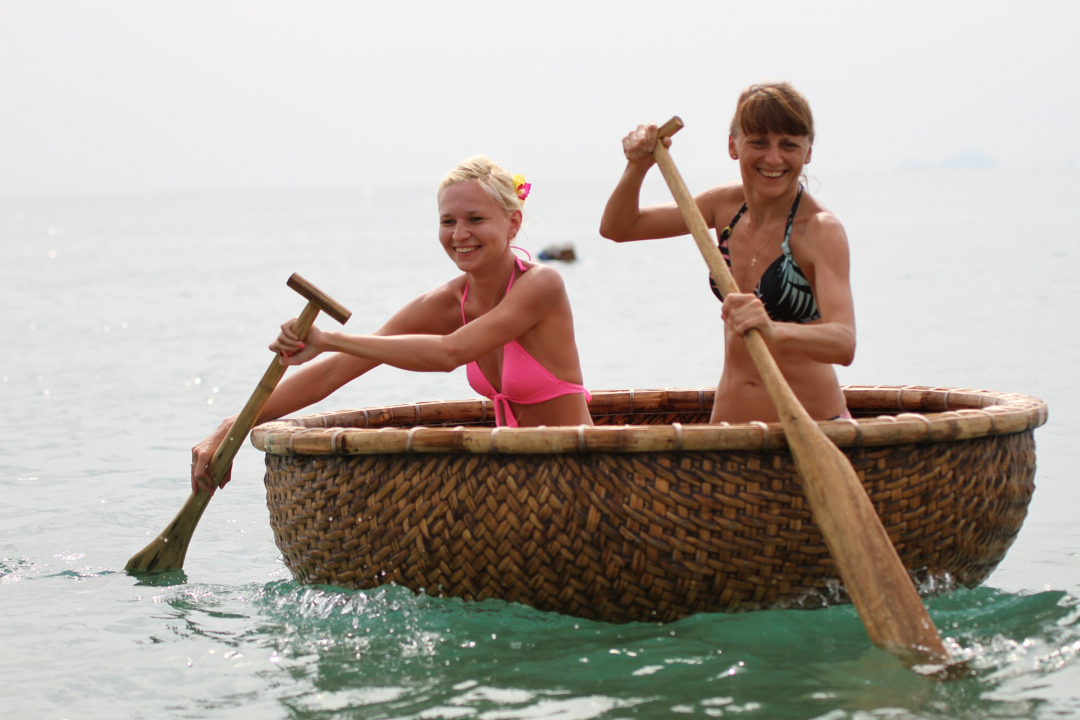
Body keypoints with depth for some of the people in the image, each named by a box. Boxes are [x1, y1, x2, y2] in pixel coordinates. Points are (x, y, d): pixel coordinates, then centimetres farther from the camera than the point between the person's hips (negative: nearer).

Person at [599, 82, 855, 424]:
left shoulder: (820, 229, -12)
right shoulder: (726, 204, 6)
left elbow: (844, 344, -26)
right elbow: (617, 227, 13)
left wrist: (773, 332, -45)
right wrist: (638, 166, -6)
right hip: (729, 419, 5)